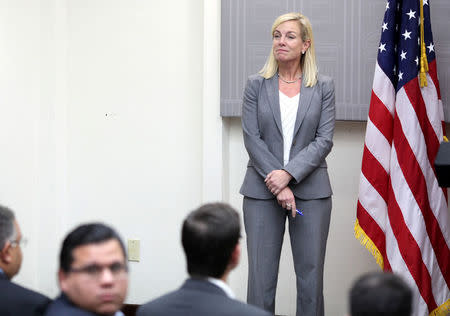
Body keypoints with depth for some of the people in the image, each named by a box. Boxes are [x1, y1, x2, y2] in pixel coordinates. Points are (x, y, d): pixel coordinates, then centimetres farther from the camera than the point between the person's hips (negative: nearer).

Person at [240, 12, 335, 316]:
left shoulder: (323, 87, 5)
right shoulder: (256, 85, 6)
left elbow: (324, 140, -2)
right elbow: (252, 138, -1)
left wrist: (288, 174, -15)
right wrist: (278, 186, -11)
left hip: (311, 190, 0)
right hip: (262, 191, 0)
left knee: (311, 276, 2)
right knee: (261, 276, -1)